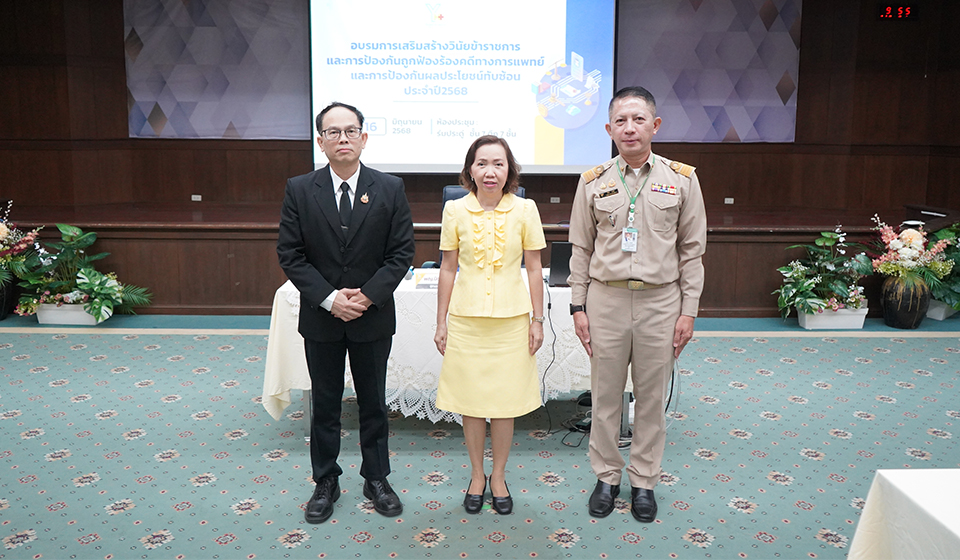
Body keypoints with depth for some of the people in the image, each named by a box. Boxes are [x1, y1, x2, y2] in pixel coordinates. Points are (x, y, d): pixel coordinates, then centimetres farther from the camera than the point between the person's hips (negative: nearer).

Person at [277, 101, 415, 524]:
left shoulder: (390, 188, -4)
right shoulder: (299, 190, -3)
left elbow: (401, 252, -5)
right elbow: (290, 255, -4)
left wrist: (368, 296, -15)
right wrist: (328, 298, -14)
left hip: (373, 317, 0)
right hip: (320, 316, 1)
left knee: (373, 402, 13)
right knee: (325, 405, 13)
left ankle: (376, 479, 31)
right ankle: (326, 483, 30)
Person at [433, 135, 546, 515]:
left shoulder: (525, 210, -2)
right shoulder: (455, 210, -1)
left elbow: (533, 268, 3)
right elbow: (448, 269, 4)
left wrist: (538, 319, 2)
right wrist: (441, 322, 4)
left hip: (510, 317, 0)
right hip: (466, 318, 1)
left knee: (505, 401, 7)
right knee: (470, 401, 9)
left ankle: (499, 476, 27)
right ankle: (476, 476, 28)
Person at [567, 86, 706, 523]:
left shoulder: (681, 180, 2)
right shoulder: (593, 182, 4)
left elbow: (692, 251, 3)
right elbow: (581, 249, 7)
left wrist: (688, 310, -1)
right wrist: (578, 306, 2)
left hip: (660, 301, 0)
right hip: (605, 299, 1)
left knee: (651, 397, 10)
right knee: (605, 395, 9)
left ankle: (644, 482, 28)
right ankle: (606, 477, 27)